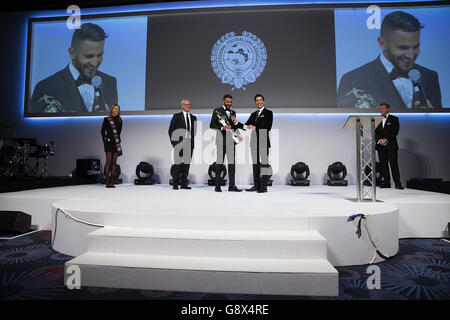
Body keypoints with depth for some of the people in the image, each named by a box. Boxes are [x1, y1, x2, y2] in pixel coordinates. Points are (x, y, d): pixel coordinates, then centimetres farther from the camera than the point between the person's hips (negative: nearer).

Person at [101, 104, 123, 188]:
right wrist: (105, 140, -3)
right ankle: (107, 182, -3)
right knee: (108, 161, -7)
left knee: (114, 162, 3)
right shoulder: (106, 119, 1)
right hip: (109, 142, -4)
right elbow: (102, 131, 1)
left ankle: (112, 182, 6)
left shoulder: (119, 120, 12)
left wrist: (118, 140, 9)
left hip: (116, 142, 4)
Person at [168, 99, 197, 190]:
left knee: (187, 163, 4)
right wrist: (173, 142, -4)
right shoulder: (177, 116, 3)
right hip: (179, 143, -4)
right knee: (178, 163, -6)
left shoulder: (193, 118, 15)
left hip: (190, 143, 4)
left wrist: (193, 142, 9)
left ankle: (184, 184, 10)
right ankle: (175, 183, 3)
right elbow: (171, 130, 1)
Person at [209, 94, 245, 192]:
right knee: (219, 161, -1)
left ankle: (231, 185, 5)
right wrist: (222, 128, -17)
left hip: (231, 139, 5)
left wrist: (236, 122, 0)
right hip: (221, 139, -4)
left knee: (232, 161, 1)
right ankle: (217, 185, 5)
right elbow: (212, 125, -3)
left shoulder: (233, 112, 19)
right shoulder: (217, 111, 4)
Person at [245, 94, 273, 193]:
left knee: (264, 163, -8)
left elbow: (268, 127, -8)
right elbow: (246, 125, 13)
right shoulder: (253, 114, 21)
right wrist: (247, 126, -10)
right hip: (254, 141, 6)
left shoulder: (268, 113, 3)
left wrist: (255, 127, -6)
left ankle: (264, 186, -6)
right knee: (255, 163, 7)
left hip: (263, 141, -6)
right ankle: (256, 185, 13)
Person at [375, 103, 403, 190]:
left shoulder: (394, 119, 5)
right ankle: (386, 182, 9)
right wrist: (379, 140, -8)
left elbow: (395, 132, -5)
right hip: (380, 146, 4)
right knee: (383, 164, 3)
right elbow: (375, 132, 9)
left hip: (391, 145, -4)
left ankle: (397, 183, -4)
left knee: (394, 164, -7)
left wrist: (386, 140, -14)